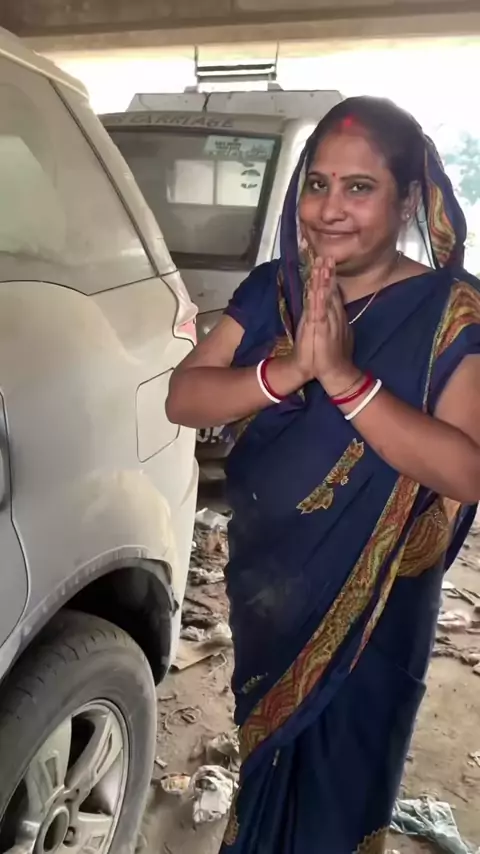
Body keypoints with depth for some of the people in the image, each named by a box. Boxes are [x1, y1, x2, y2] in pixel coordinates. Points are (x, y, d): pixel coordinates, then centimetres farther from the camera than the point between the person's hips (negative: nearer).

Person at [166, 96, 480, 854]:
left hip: (371, 616, -4)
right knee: (267, 774, 28)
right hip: (263, 593, 4)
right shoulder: (270, 290, -3)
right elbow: (182, 399, -11)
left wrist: (344, 378, -35)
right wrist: (287, 373, -29)